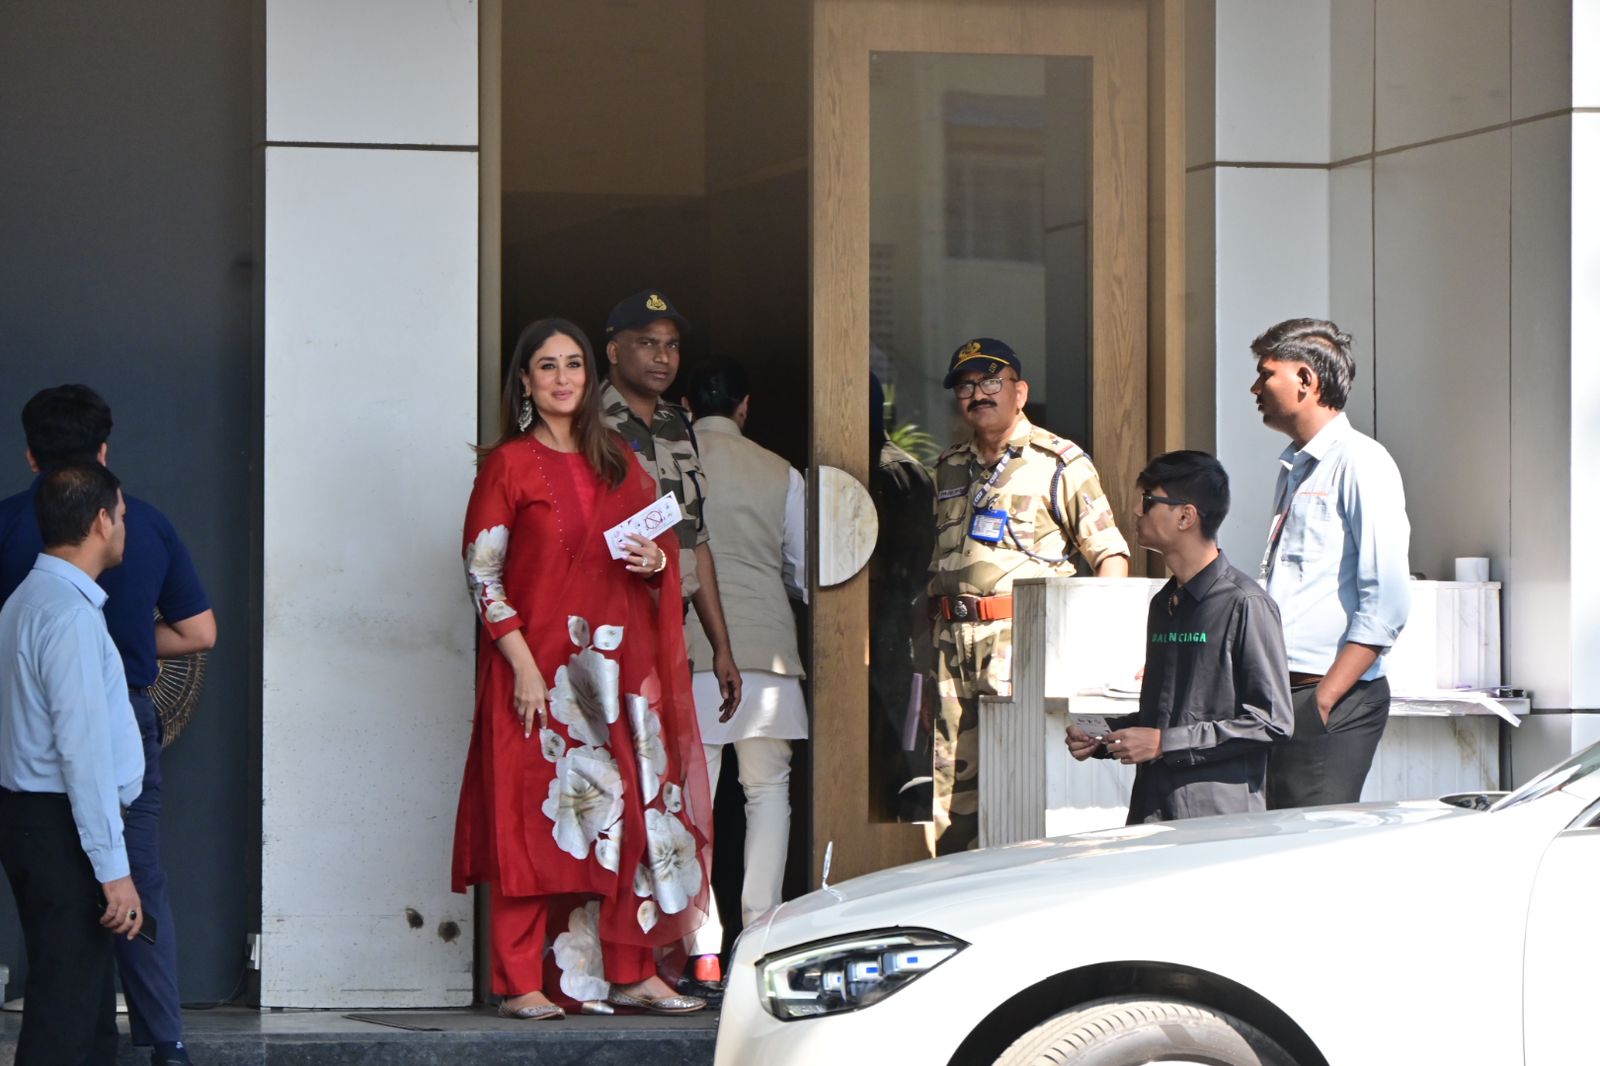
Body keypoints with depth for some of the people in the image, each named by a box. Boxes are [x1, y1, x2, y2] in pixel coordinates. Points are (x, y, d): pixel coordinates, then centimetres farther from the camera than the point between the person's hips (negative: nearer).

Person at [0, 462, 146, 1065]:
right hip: (61, 828, -10)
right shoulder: (70, 614, -18)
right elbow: (84, 750, -22)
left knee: (88, 996, 16)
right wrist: (113, 869, -22)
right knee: (65, 1015, -8)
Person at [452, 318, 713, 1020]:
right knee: (534, 812, -6)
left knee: (627, 810, 2)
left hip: (616, 664, 5)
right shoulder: (508, 464, -1)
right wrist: (523, 664, -14)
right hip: (538, 664, -5)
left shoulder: (617, 463, 15)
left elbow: (655, 546, 24)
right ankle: (521, 982, -3)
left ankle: (630, 973, 7)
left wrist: (656, 561, -1)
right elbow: (481, 571, -6)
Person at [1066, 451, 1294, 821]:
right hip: (1152, 812, 7)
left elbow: (1271, 720, -13)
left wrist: (1165, 743, -13)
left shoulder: (1244, 604, -8)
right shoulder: (1164, 604, 18)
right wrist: (1101, 739, 9)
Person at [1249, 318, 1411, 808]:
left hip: (1334, 706, -8)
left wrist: (1323, 699, -17)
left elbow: (1387, 602, -15)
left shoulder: (1360, 463, -8)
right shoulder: (1293, 469, 20)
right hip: (1279, 695, 8)